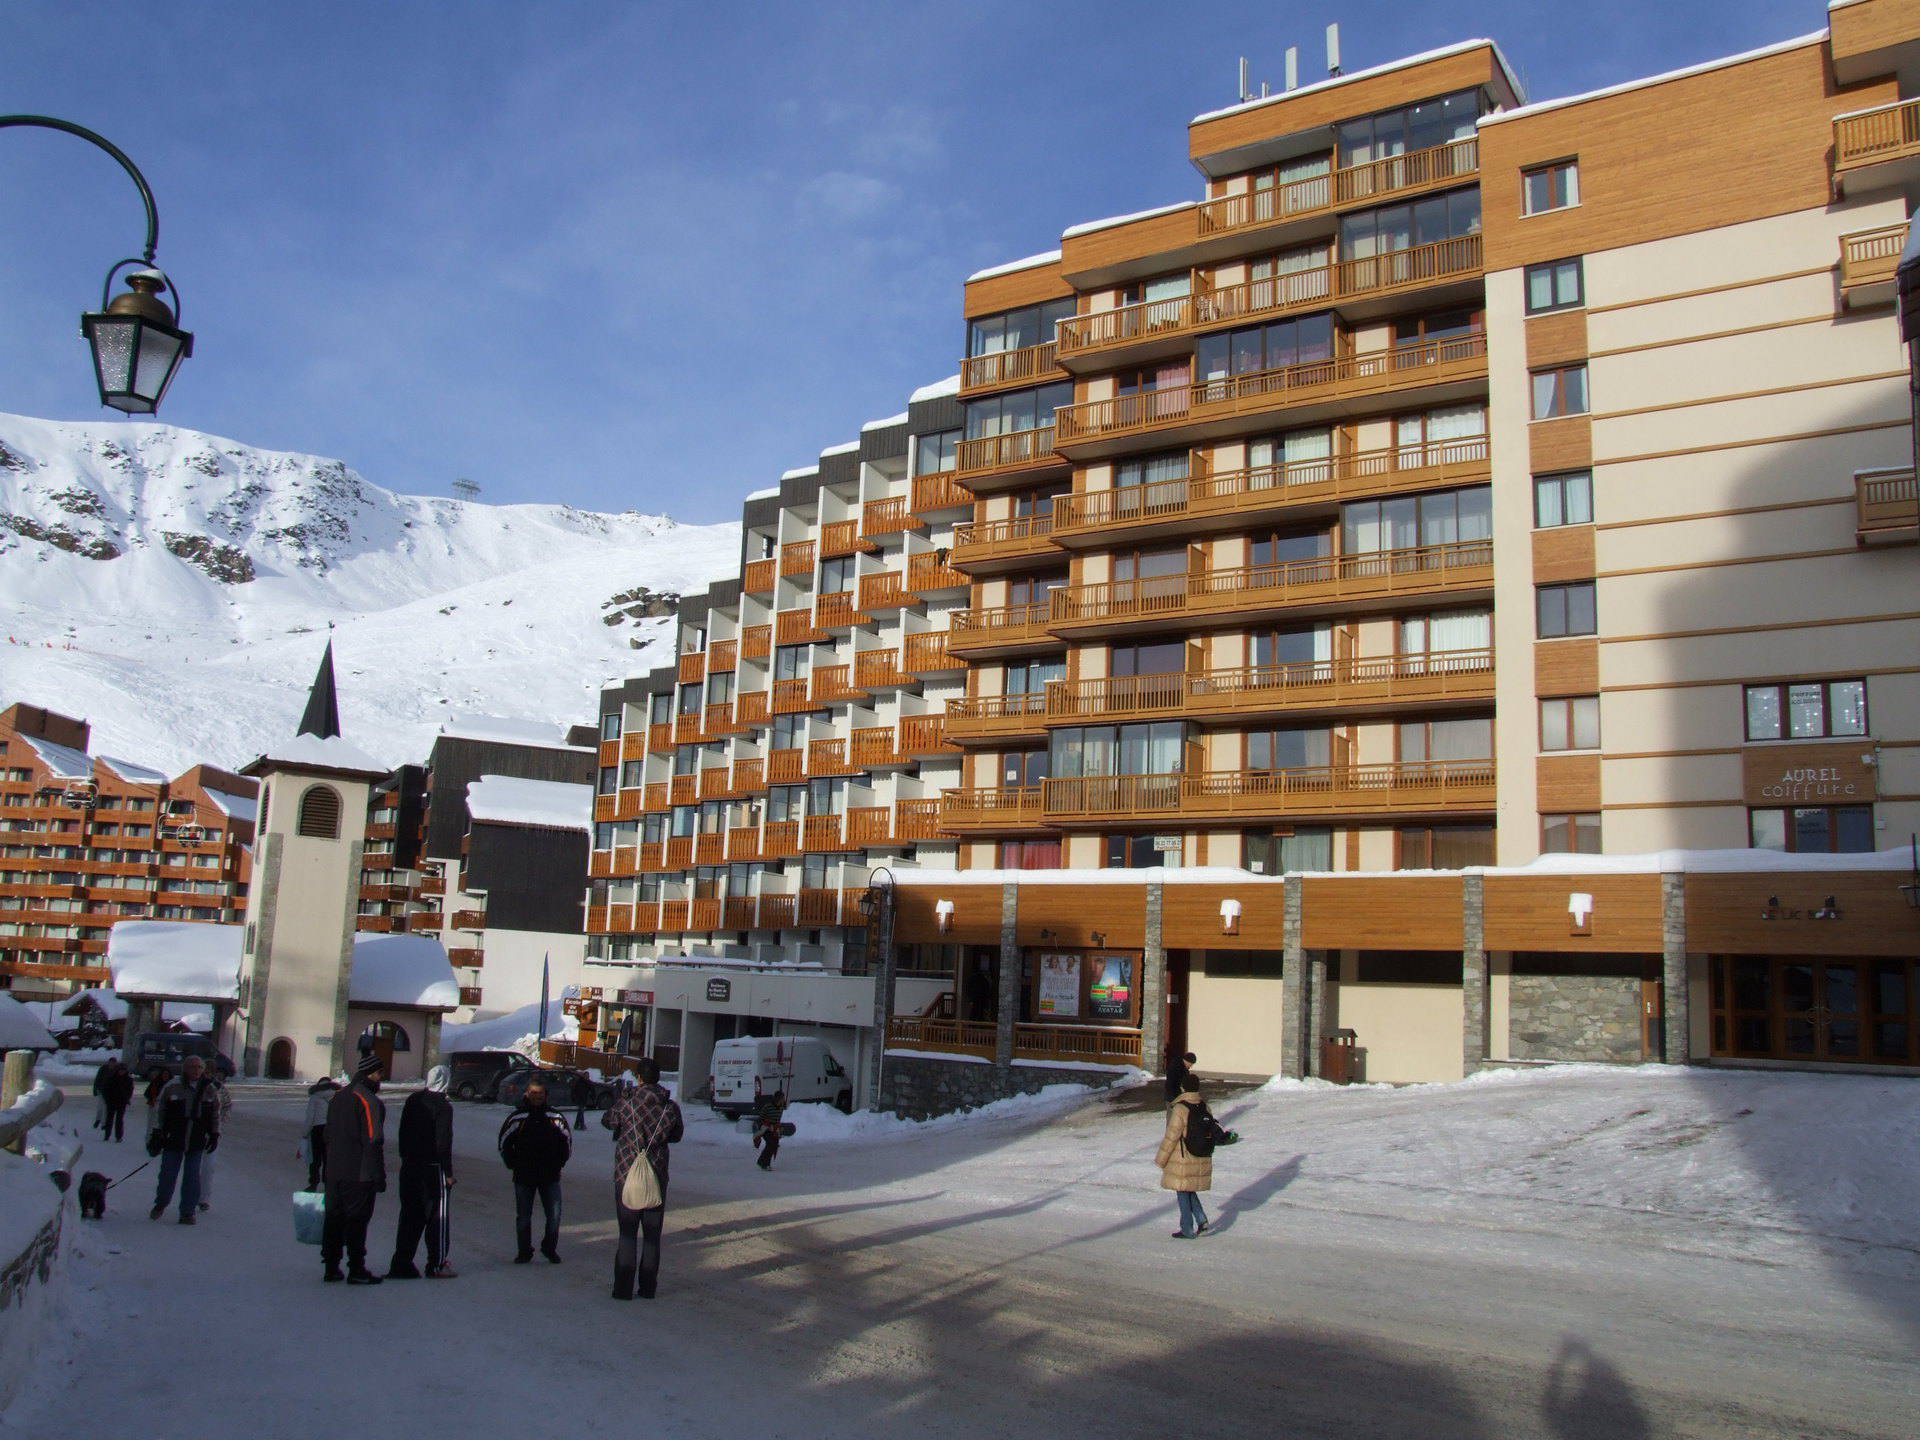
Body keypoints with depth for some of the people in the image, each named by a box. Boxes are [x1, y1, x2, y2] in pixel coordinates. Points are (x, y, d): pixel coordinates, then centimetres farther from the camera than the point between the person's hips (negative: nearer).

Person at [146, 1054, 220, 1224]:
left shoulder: (209, 1090, 4)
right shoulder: (173, 1087, -4)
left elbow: (215, 1114, 14)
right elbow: (158, 1110, 1)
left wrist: (215, 1134, 11)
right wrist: (155, 1133, -3)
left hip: (197, 1143, 1)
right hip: (173, 1140, -1)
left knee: (192, 1178, 1)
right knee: (168, 1174, 8)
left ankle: (188, 1212, 9)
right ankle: (160, 1204, 33)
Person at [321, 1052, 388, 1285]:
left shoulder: (337, 1097, 12)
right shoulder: (369, 1101, -15)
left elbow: (328, 1136, 17)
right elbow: (373, 1142, -18)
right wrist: (379, 1176, -14)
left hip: (334, 1172, 8)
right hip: (360, 1174, -8)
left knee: (334, 1218, 13)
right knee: (357, 1221, -1)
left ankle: (331, 1267, 18)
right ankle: (356, 1270, 4)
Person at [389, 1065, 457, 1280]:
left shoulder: (412, 1100, 8)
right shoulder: (443, 1106, -13)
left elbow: (403, 1134, 13)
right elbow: (444, 1143, -15)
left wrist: (406, 1159, 19)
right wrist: (448, 1172, -10)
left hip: (409, 1167, 6)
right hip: (433, 1167, -6)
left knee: (410, 1215, 12)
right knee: (436, 1216, 2)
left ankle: (401, 1263, 12)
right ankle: (437, 1265, 4)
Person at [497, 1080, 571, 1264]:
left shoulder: (555, 1118, 2)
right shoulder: (517, 1118, -2)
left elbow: (567, 1141, 14)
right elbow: (504, 1143, 7)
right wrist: (514, 1165, 4)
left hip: (550, 1177, 1)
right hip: (523, 1177, -1)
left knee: (554, 1215, -3)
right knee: (523, 1217, 7)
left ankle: (550, 1248, 15)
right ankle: (524, 1251, 21)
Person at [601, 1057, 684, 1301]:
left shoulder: (626, 1102, -9)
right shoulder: (670, 1107, -5)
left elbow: (607, 1120, 10)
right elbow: (677, 1134, 11)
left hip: (626, 1173, -1)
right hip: (657, 1176, 1)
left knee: (627, 1232, 7)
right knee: (653, 1233, 11)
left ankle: (623, 1288, 5)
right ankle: (648, 1287, 14)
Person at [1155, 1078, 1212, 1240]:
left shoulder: (1180, 1109, -20)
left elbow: (1172, 1136, -18)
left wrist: (1161, 1158, -7)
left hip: (1182, 1158, -6)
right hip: (1201, 1159, 7)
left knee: (1183, 1192, 6)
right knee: (1190, 1191, 21)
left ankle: (1187, 1230, 12)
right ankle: (1202, 1221, 11)